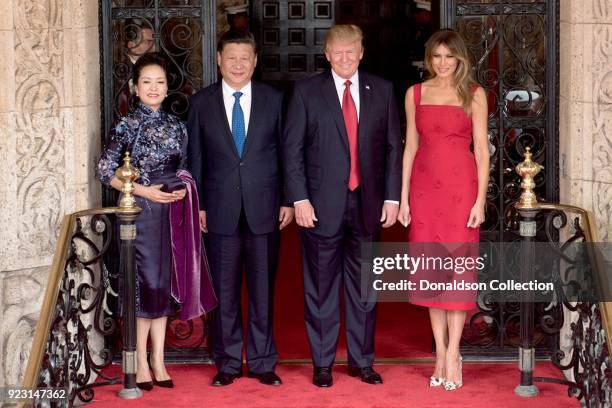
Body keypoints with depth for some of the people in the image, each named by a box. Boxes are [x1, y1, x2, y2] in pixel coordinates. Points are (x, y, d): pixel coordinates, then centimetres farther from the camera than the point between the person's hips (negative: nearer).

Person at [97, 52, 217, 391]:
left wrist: (183, 190, 2)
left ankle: (158, 361, 16)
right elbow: (104, 170, -6)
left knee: (165, 284, 8)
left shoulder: (176, 126, 9)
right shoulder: (126, 126, -4)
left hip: (171, 211, 5)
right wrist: (141, 190, -13)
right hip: (140, 211, -4)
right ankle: (141, 363, 5)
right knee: (146, 283, -5)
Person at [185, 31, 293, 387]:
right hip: (221, 210, 0)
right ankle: (228, 363, 17)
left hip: (264, 208, 0)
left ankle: (263, 362, 16)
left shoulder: (274, 100, 4)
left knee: (263, 290, 5)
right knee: (225, 291, 6)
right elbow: (195, 157, 6)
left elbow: (286, 152, 6)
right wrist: (196, 205, 2)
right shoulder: (202, 102, 4)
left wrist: (288, 200, 1)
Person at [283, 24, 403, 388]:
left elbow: (393, 147, 7)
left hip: (368, 204, 2)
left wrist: (392, 197, 1)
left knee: (364, 287, 10)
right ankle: (322, 363, 16)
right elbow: (292, 148, -1)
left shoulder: (382, 90, 6)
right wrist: (300, 199, -9)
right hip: (322, 205, -2)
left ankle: (362, 361, 21)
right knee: (321, 289, 5)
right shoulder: (307, 91, 0)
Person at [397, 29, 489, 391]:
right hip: (424, 187, 3)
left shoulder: (473, 94, 2)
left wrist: (480, 199, -8)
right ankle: (441, 352, 10)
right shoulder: (416, 94, 9)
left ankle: (452, 353, 0)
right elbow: (410, 147, 9)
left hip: (460, 187, -2)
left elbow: (481, 149, 0)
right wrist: (403, 197, 4)